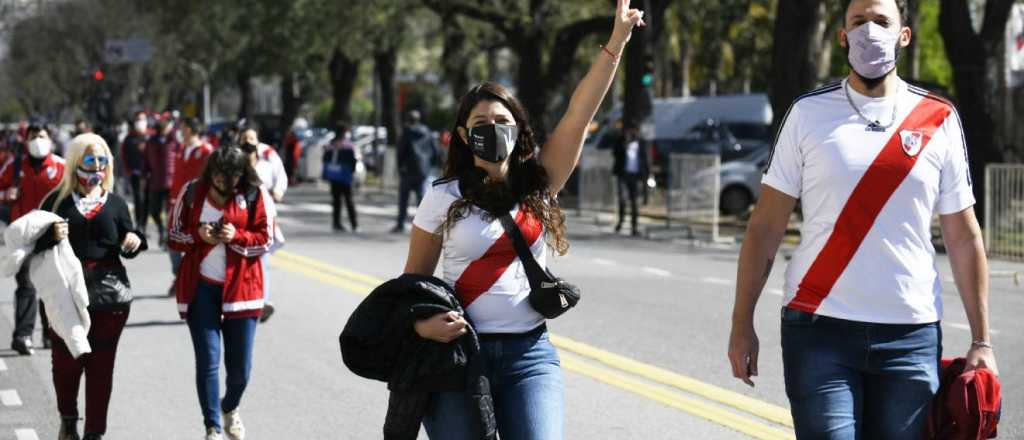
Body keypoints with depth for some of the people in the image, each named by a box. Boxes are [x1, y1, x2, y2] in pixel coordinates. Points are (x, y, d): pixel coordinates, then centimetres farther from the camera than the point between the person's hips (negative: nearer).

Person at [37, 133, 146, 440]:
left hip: (110, 294, 1)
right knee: (66, 361, 0)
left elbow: (128, 248, 11)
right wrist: (51, 237, -19)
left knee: (101, 365, 4)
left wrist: (134, 241, -11)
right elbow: (36, 243, 2)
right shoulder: (57, 200, 3)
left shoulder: (115, 203, 9)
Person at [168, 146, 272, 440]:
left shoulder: (255, 196, -2)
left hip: (241, 287, 0)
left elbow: (266, 239, -1)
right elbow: (175, 236, 6)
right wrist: (198, 235, -14)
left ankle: (231, 408, 37)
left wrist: (237, 236, -18)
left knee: (240, 365, 6)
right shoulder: (191, 193, 1)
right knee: (208, 361, -5)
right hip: (201, 287, 0)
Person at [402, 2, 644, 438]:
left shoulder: (538, 185, 6)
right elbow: (414, 277, 6)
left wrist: (616, 42, -7)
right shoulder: (444, 198, 0)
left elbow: (579, 114, -1)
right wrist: (419, 321, -15)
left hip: (529, 354, 1)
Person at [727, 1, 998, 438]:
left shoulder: (939, 120, 6)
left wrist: (981, 341, 4)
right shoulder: (809, 114, 4)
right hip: (819, 329, -1)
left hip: (911, 335, 1)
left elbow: (963, 237, 8)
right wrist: (742, 324, -1)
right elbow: (766, 226, 5)